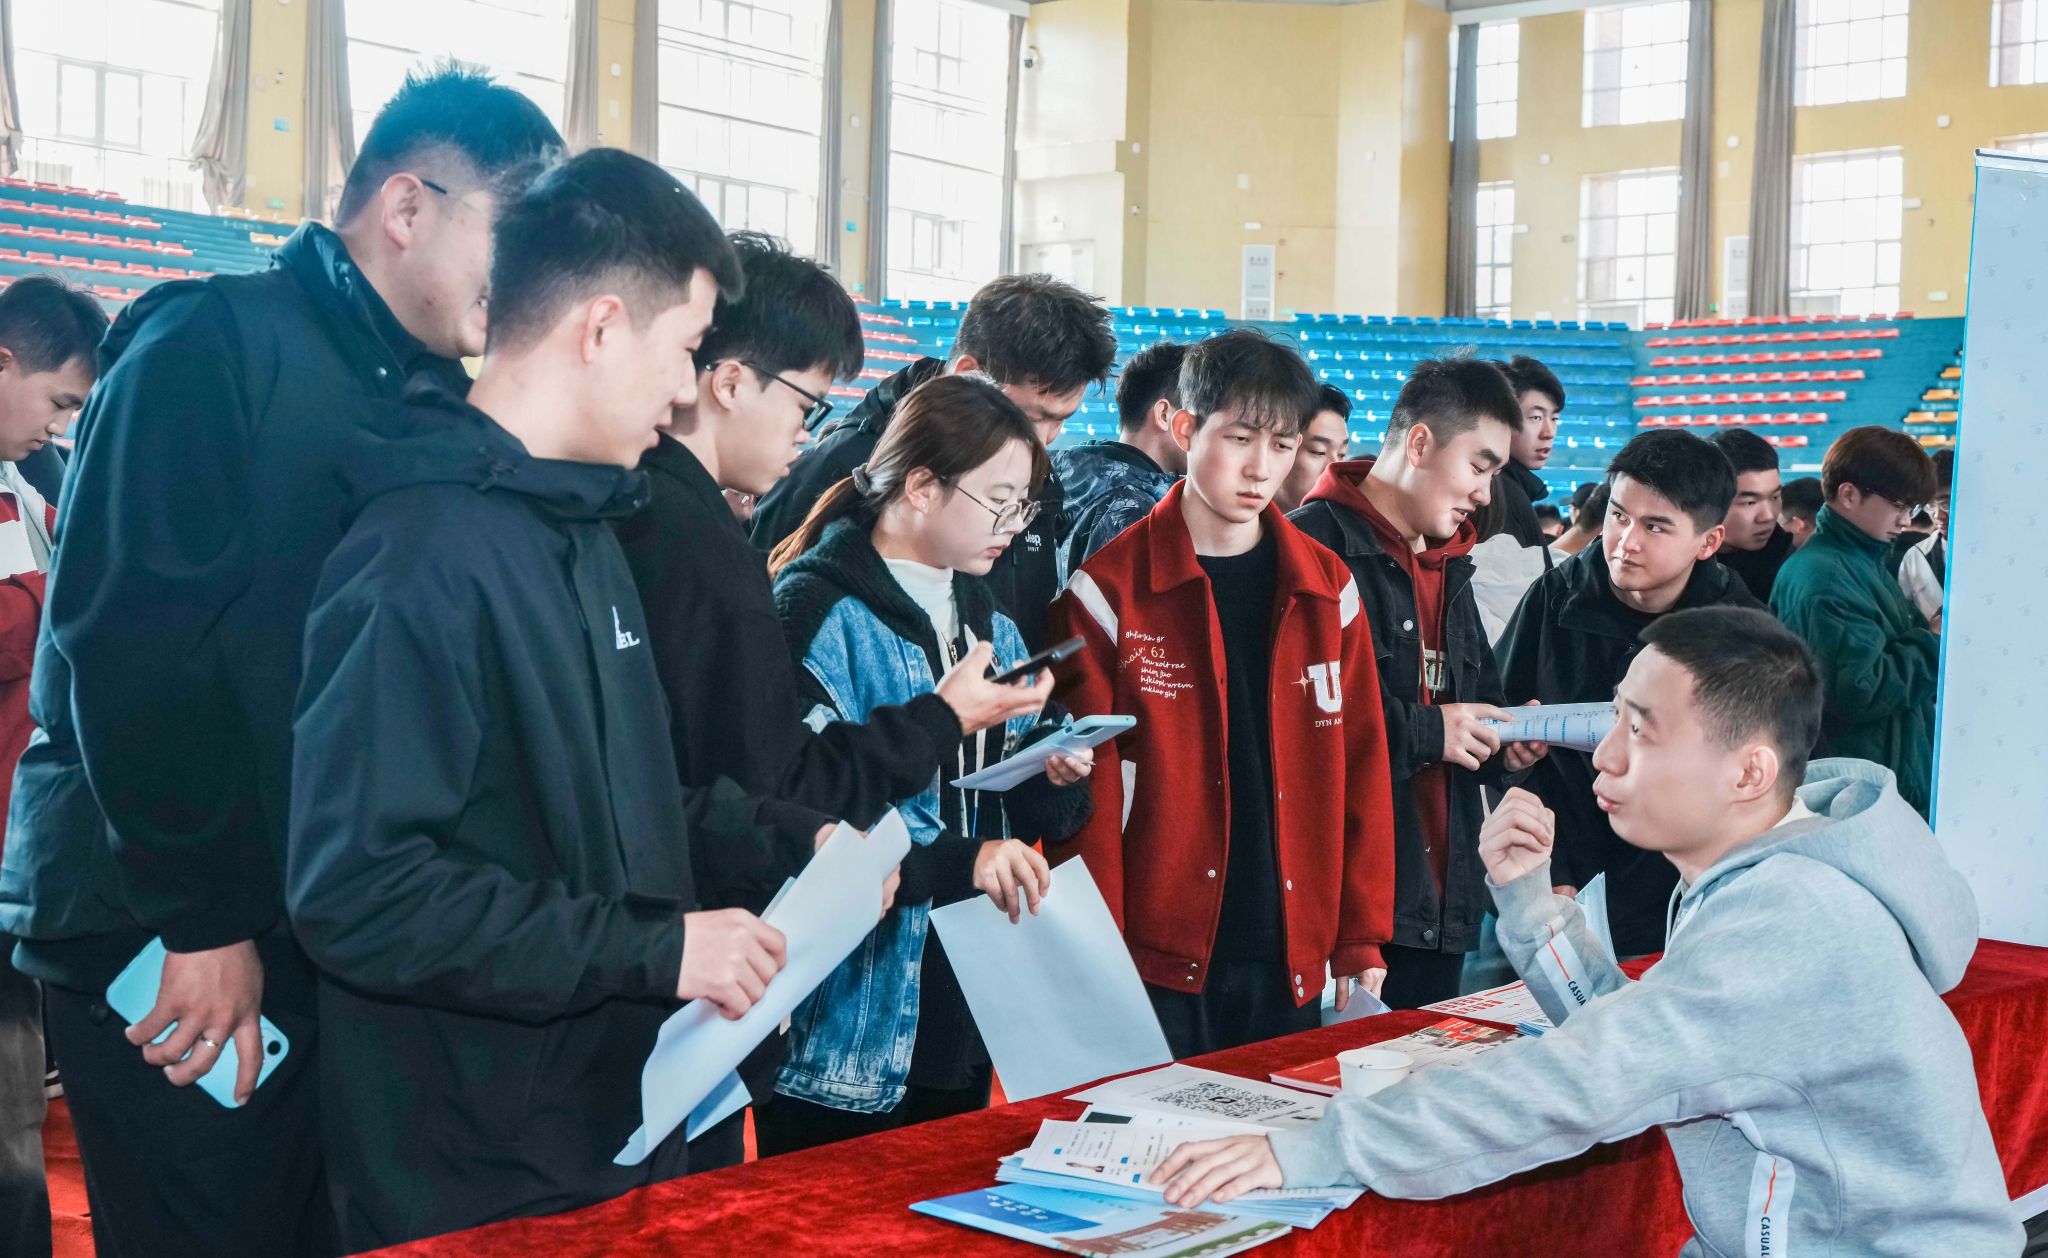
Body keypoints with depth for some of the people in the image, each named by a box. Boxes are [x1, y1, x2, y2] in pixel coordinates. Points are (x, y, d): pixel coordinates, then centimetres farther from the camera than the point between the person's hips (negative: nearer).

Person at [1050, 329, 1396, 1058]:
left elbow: (1361, 764, 8)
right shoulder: (1109, 591, -5)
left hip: (1290, 962, 3)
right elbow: (1090, 787, -6)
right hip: (1156, 963, -3)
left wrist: (1362, 936, 5)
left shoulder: (1328, 588, 7)